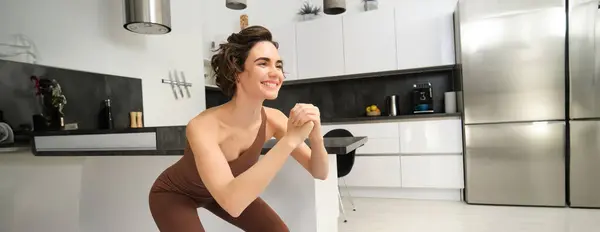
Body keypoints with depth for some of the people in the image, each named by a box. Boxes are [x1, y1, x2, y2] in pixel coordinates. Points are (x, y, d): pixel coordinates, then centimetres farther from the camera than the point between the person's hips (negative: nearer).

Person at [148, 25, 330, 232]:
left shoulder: (273, 119, -22)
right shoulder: (203, 127, -38)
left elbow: (320, 173, -18)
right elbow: (231, 203, -49)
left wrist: (316, 137, -39)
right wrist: (290, 140, -51)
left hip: (220, 191, 5)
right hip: (173, 195, -4)